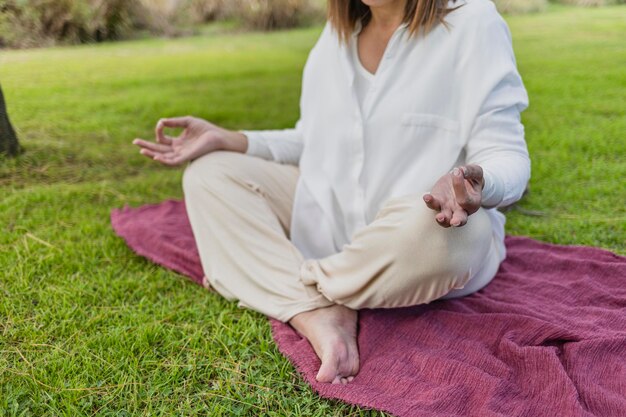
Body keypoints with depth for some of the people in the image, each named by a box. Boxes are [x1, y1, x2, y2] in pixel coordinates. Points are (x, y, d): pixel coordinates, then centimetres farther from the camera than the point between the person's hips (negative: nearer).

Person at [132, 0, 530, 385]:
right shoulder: (338, 33, 6)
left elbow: (507, 157, -14)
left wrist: (475, 182, -39)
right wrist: (226, 140, 3)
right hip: (335, 220, 6)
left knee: (430, 229, -42)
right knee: (208, 175, -5)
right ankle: (318, 315, -26)